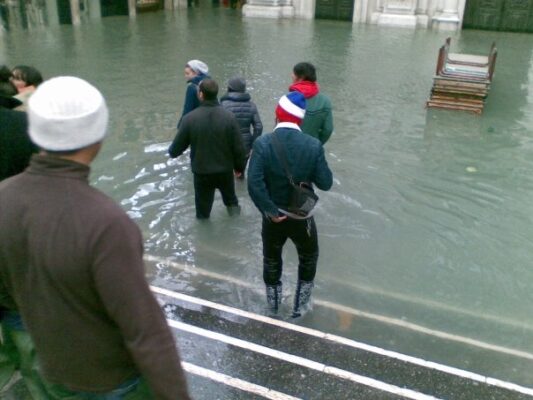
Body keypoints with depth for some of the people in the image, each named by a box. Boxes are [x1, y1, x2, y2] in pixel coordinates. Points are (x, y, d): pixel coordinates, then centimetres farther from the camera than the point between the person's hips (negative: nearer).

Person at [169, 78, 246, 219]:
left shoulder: (190, 118, -18)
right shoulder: (229, 116, -16)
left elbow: (177, 147, -9)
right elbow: (238, 147, -10)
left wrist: (171, 152, 16)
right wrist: (239, 166, 8)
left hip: (201, 172, -1)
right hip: (225, 170, 1)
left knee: (203, 206, 19)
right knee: (229, 196, 31)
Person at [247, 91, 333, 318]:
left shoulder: (263, 144, -17)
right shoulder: (313, 146, -14)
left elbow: (254, 183, -25)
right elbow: (325, 183, -10)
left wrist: (269, 210, -15)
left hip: (273, 216, 1)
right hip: (302, 216, 0)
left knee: (271, 261, 23)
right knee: (308, 258, 26)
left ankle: (273, 308, 41)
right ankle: (300, 307, 35)